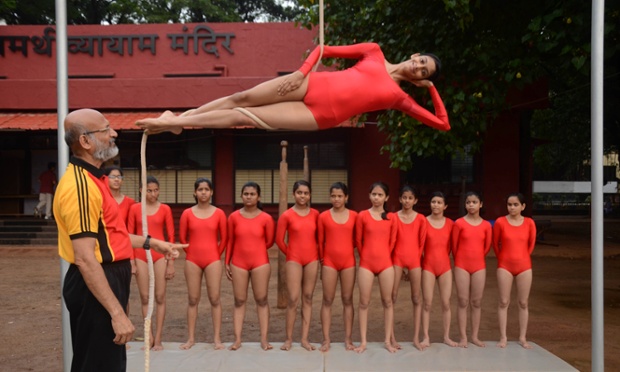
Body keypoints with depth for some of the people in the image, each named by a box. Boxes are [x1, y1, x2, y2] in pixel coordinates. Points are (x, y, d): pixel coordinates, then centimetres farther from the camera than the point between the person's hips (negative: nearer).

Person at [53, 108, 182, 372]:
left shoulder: (90, 178, 13)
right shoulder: (80, 185, -21)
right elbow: (85, 259, -27)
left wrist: (150, 242, 22)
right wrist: (117, 313, -27)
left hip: (107, 279, 11)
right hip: (95, 287, -11)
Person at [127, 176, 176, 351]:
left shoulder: (165, 209, 1)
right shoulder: (135, 208, 3)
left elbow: (171, 236, 2)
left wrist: (171, 262, -2)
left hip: (160, 255, -1)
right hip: (141, 256, 1)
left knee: (160, 297, 1)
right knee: (145, 298, 5)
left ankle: (158, 339, 7)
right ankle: (149, 338, 15)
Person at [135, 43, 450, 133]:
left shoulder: (400, 98, 10)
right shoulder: (375, 53, 11)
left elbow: (443, 123, 9)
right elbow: (325, 49, 10)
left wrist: (432, 88, 7)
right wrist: (301, 72, -6)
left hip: (321, 116, -1)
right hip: (312, 85, 2)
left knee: (244, 117, -9)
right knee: (243, 98, -5)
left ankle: (175, 123, 1)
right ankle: (177, 118, 13)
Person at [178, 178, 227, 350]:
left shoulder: (219, 213, 0)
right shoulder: (187, 213, 1)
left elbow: (224, 238, 5)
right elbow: (182, 237, 8)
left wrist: (216, 255, 8)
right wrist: (192, 253, 11)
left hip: (213, 260, -1)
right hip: (192, 260, 1)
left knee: (215, 299, -1)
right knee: (193, 299, 5)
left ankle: (217, 338, 5)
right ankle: (191, 338, 12)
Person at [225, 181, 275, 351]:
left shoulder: (266, 218, -4)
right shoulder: (234, 217, 1)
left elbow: (269, 242, 5)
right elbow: (230, 241, 7)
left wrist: (255, 249, 9)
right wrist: (227, 263, 5)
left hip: (260, 263, -1)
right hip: (238, 264, 1)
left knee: (262, 300, 3)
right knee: (239, 301, 5)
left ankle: (264, 339, 7)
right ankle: (237, 339, 9)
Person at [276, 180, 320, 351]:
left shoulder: (315, 214, 4)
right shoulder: (287, 215, -5)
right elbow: (279, 240, 0)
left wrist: (317, 253, 6)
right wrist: (290, 254, 6)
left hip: (312, 260, 3)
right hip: (294, 260, -3)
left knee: (307, 299, 6)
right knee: (293, 300, -5)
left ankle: (305, 338, 13)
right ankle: (289, 338, 8)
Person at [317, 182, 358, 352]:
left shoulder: (354, 215, 2)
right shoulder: (323, 216, 0)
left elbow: (356, 239, 12)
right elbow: (320, 241, 5)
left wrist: (348, 250, 6)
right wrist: (322, 260, 6)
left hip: (348, 261, 1)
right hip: (329, 262, -1)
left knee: (347, 300, 7)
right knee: (327, 300, 2)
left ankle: (348, 339, 14)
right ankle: (326, 339, 8)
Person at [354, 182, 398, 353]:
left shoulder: (391, 218, 4)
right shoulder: (362, 215, -1)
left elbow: (392, 241, 10)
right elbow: (358, 240, 5)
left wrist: (383, 256, 12)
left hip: (386, 263, 1)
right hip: (366, 264, -1)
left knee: (387, 301, 6)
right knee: (364, 302, 2)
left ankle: (388, 341, 15)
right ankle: (363, 341, 10)